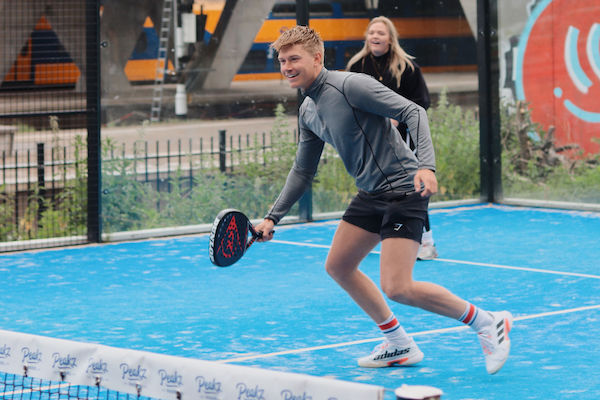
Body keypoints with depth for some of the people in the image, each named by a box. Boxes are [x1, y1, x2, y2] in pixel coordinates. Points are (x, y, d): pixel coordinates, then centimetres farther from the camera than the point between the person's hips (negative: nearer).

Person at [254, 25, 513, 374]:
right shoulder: (308, 111, 11)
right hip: (371, 193, 10)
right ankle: (400, 345, 24)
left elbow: (413, 112, -21)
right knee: (338, 266, 14)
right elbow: (303, 171, 21)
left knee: (397, 288, -17)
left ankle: (488, 323, -2)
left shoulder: (351, 85, -17)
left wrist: (426, 166, -34)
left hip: (404, 189, -10)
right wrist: (273, 217, 15)